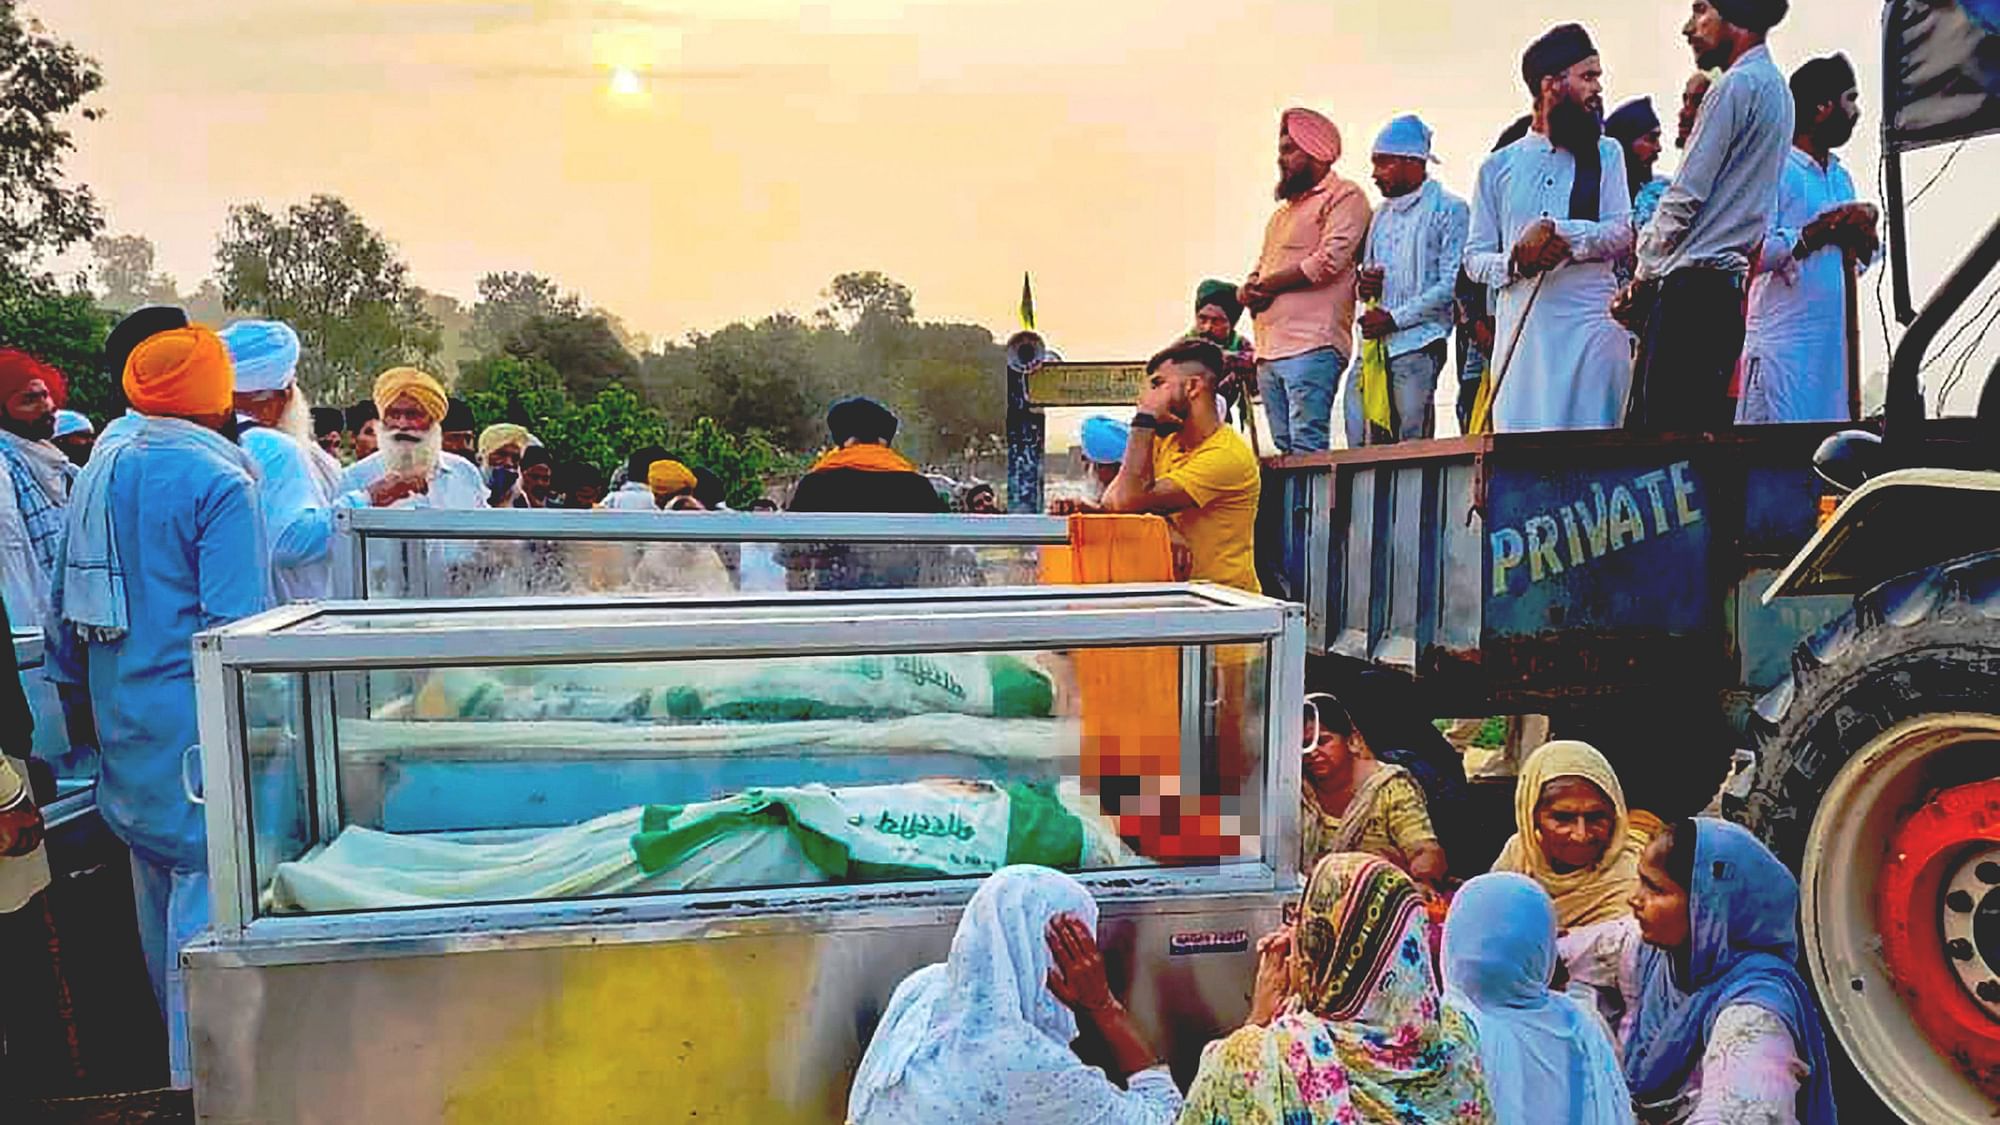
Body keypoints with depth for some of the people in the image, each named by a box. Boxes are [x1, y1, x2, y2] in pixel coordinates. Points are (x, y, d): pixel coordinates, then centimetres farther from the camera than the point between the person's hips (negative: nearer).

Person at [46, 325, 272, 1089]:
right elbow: (235, 622, -19)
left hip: (121, 714, 9)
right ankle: (202, 1069, 4)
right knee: (205, 880, -3)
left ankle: (175, 1046, 36)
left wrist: (77, 685, 23)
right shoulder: (219, 481, -15)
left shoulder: (100, 468, 9)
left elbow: (65, 603, 14)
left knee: (156, 871, 20)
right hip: (193, 723, -8)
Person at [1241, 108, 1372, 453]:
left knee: (1307, 449, -15)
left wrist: (1266, 285, -5)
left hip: (1310, 347, -9)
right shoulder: (1284, 210, 29)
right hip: (1269, 349, 9)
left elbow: (1329, 261, -13)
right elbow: (1261, 268, 27)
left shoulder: (1344, 198, 1)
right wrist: (1248, 289, 2)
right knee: (1283, 451, 6)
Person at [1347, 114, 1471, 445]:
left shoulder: (1449, 209, -1)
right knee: (1360, 448, 2)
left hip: (1417, 345, -7)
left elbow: (1452, 284, -10)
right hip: (1372, 346, 7)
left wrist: (1395, 317, -13)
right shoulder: (1382, 215, 22)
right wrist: (1362, 286, 2)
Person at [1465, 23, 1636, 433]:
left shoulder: (1605, 154, 15)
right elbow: (1474, 258, 11)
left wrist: (1555, 229, -13)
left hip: (1591, 326, 0)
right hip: (1519, 332, 0)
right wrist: (1516, 261, -9)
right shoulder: (1499, 166, 14)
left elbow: (1621, 234, 2)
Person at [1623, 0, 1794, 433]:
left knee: (1665, 430, -14)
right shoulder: (1775, 88, 23)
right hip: (1730, 287, 10)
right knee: (1704, 432, 7)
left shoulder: (1737, 86, -7)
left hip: (1693, 287, -10)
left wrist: (1641, 278, 1)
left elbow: (1685, 197, -9)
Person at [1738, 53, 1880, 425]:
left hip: (1835, 340, 8)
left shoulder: (1841, 177, 20)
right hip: (1782, 342, -8)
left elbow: (1860, 262, 22)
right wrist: (1819, 232, -17)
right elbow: (1752, 253, -18)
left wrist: (1865, 231, 1)